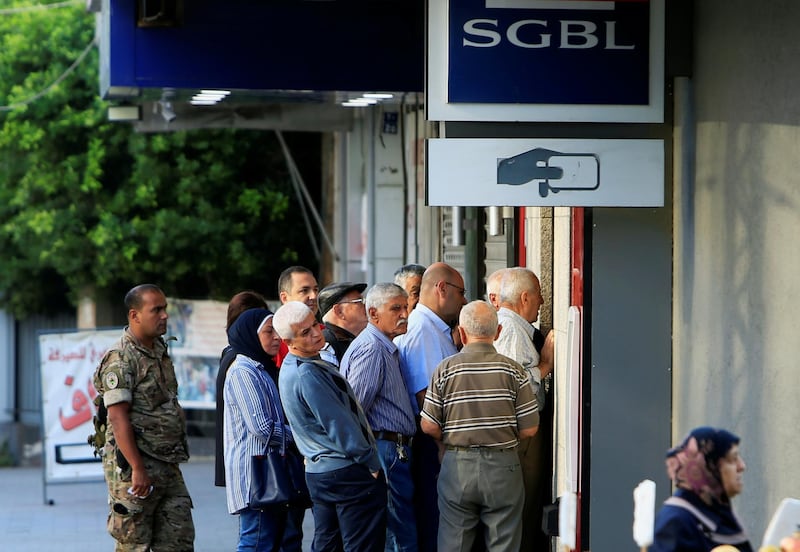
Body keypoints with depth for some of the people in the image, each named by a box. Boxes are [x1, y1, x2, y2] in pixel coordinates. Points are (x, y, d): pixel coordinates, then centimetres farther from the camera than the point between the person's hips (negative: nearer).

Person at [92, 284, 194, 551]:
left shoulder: (160, 351, 14)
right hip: (134, 467, -8)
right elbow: (119, 418, -19)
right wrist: (138, 469, -23)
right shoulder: (120, 359, -14)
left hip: (169, 467, 9)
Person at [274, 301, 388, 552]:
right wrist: (372, 463, -9)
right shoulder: (308, 375, -22)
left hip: (318, 472, 10)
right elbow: (339, 426, -20)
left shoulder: (292, 368, 11)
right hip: (348, 472, -10)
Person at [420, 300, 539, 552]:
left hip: (457, 465, 0)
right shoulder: (512, 370, -4)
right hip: (503, 465, 0)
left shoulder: (445, 369, -4)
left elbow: (429, 426, -5)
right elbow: (529, 428, -4)